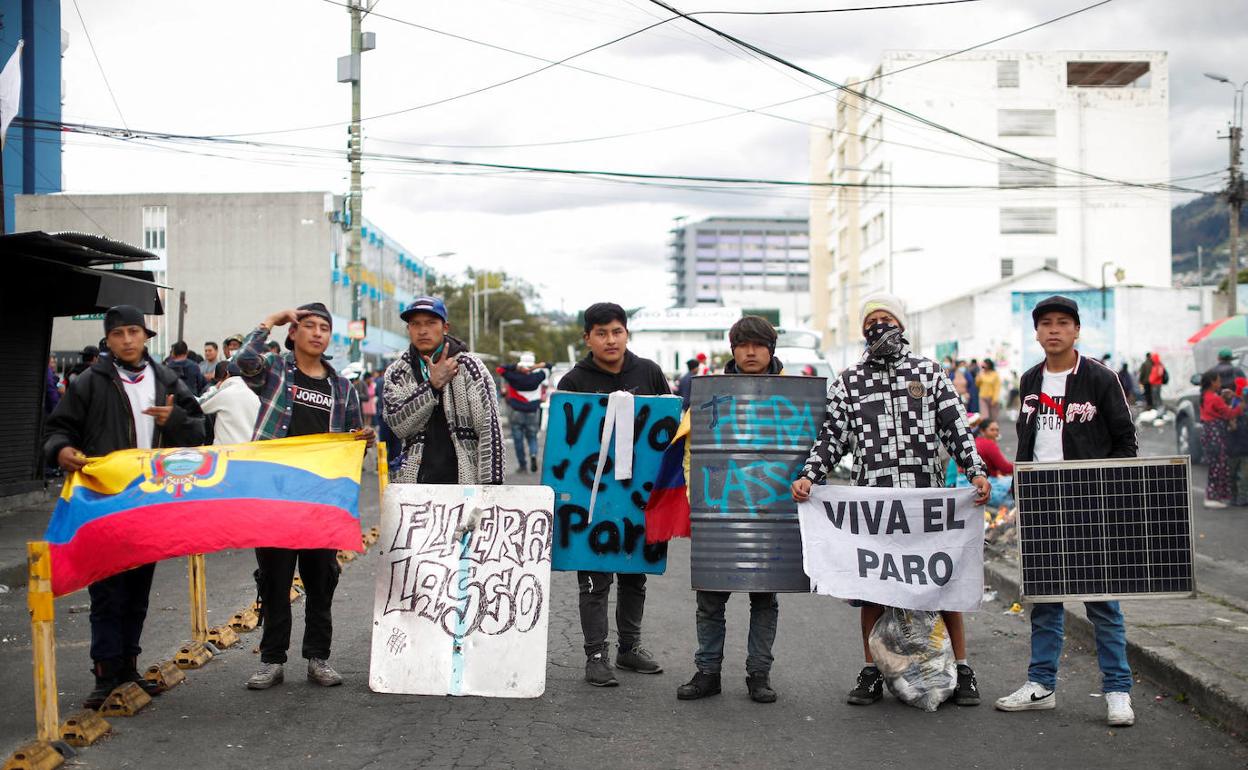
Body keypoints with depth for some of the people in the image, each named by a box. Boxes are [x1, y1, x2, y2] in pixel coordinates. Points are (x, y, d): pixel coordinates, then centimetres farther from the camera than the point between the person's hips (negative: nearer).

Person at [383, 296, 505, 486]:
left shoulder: (468, 365, 1)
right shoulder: (396, 373, 10)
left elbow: (490, 428, -5)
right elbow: (398, 425, -5)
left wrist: (491, 484, -14)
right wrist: (433, 384, -14)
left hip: (467, 479, -2)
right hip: (414, 480, 3)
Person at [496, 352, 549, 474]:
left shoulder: (514, 377, -12)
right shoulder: (537, 377, -6)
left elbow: (500, 369, -5)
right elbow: (547, 367, 8)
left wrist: (516, 367, -11)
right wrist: (537, 367, -7)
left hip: (515, 413, -1)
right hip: (533, 414, 1)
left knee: (518, 439, 8)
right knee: (532, 437, 15)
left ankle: (522, 465, 10)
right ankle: (533, 455, -11)